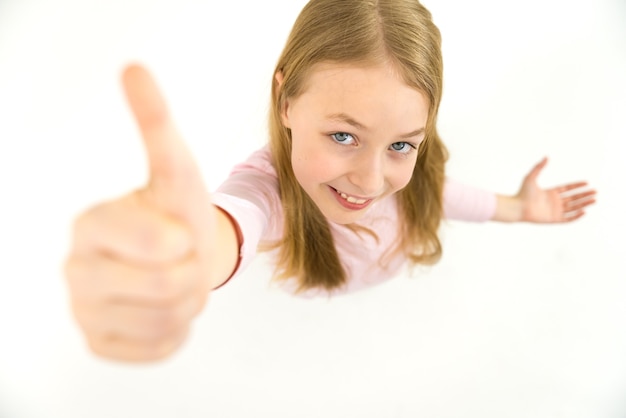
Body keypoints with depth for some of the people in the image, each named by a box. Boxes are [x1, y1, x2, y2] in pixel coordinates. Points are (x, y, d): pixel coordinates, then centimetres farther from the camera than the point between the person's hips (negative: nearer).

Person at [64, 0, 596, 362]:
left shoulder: (407, 175, -29)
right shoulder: (271, 184, -43)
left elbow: (435, 191, -5)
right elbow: (233, 222, -67)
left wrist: (518, 209, 5)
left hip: (393, 305, 3)